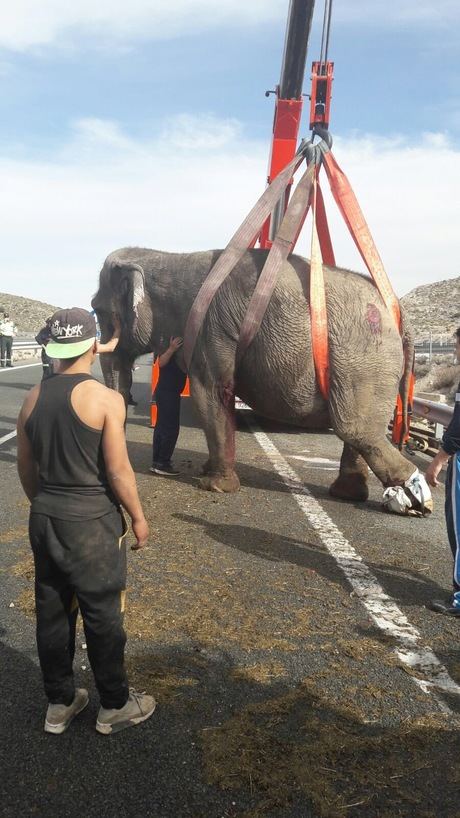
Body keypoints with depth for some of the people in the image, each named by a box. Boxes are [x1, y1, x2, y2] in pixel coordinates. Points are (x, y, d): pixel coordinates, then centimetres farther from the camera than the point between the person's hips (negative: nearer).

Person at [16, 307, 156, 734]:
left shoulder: (33, 398, 2)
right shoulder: (105, 398, -15)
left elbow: (25, 466, 9)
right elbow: (118, 470, -15)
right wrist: (138, 518, -2)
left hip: (44, 518, 6)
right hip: (92, 521, -5)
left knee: (52, 610, 16)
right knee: (102, 614, 8)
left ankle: (59, 703, 32)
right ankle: (115, 706, 25)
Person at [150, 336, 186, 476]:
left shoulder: (180, 342, 13)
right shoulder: (171, 341, -13)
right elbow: (161, 362, -28)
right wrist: (171, 349, -42)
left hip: (166, 391, 9)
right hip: (167, 391, -9)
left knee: (162, 426, 10)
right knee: (171, 428, -8)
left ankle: (156, 461, 15)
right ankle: (162, 463, -4)